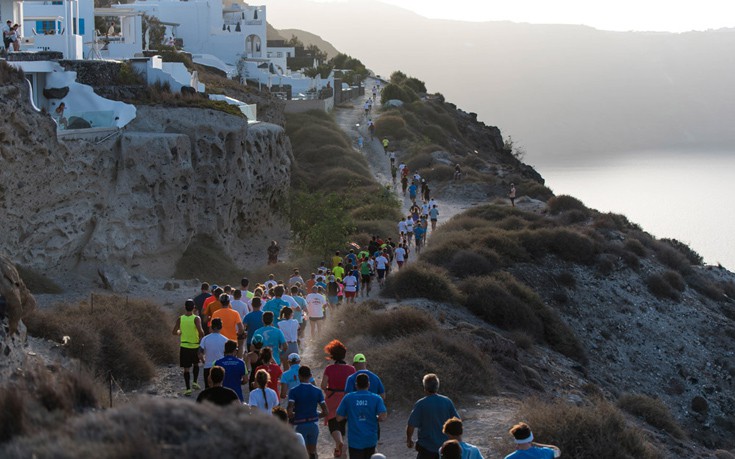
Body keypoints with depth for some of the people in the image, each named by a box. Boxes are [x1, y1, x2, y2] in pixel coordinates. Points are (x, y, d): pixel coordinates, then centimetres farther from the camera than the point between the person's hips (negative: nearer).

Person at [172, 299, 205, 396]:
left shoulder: (180, 319, -5)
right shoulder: (196, 318, -12)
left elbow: (174, 332, -1)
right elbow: (201, 331, -23)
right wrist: (201, 337, -2)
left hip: (184, 346, 1)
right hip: (195, 346, -1)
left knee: (186, 368, 6)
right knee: (196, 364, 24)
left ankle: (188, 388, 2)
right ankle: (195, 382, 12)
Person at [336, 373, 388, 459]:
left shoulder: (348, 398, -3)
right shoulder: (376, 399, -3)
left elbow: (339, 418, -2)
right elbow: (383, 417, -15)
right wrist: (375, 419, 7)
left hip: (355, 441, -2)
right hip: (371, 440, 2)